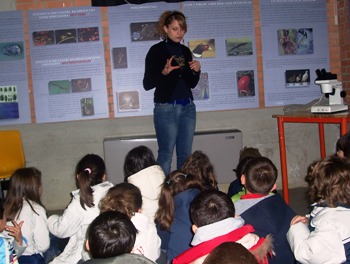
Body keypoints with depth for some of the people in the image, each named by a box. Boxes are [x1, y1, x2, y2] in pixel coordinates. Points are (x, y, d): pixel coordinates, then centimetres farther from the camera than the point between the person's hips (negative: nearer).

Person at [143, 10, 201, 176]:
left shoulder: (186, 51, 12)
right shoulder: (156, 51, -5)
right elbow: (147, 84, -9)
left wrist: (196, 71, -2)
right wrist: (164, 72, -24)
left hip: (188, 107, 6)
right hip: (166, 108, -6)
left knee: (186, 154, 9)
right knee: (166, 154, -3)